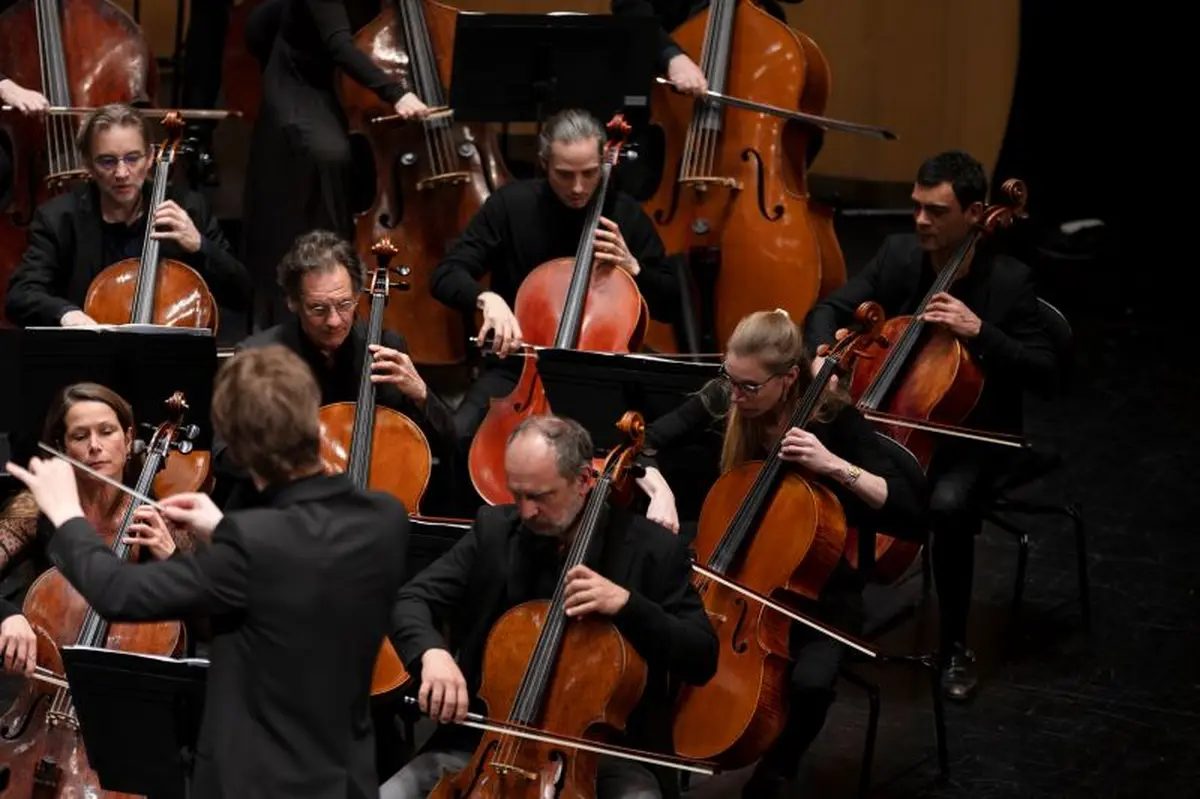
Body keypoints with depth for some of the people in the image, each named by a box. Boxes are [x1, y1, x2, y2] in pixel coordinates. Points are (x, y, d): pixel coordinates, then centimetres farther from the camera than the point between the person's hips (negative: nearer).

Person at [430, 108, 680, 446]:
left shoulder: (625, 214, -2)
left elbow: (668, 304, 5)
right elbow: (445, 276, -10)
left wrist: (632, 267, -15)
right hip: (518, 364, 0)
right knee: (456, 437, -27)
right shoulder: (511, 204, -5)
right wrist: (487, 299, -31)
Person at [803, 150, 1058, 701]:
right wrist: (822, 356, -20)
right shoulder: (899, 254, -2)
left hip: (972, 433, -4)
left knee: (948, 503, -35)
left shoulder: (1009, 281, -14)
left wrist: (980, 332, -29)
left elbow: (1043, 372, -15)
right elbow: (829, 311, 3)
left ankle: (954, 646, -14)